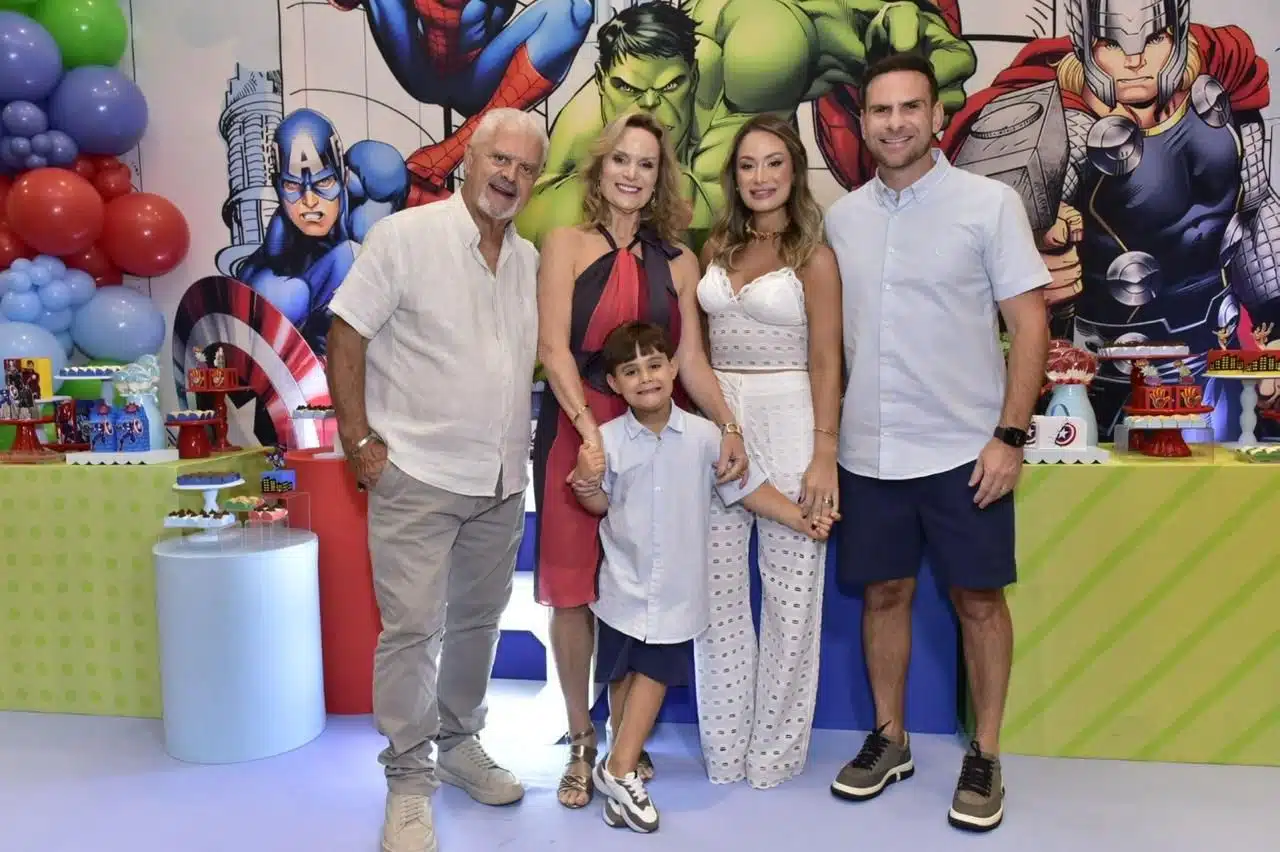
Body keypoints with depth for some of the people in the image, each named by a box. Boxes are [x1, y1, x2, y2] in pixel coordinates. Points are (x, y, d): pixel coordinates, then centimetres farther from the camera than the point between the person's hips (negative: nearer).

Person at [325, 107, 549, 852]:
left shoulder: (532, 260, 8)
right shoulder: (405, 235, -8)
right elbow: (346, 337, -8)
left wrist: (524, 445, 8)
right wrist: (359, 441, -11)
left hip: (502, 481, 6)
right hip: (417, 475, -5)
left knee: (477, 621, 16)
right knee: (412, 629, -2)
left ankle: (459, 743, 35)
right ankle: (410, 780, 14)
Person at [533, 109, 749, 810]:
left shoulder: (677, 262, 10)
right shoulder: (567, 245, 1)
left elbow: (692, 360, 5)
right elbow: (553, 347, -9)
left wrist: (728, 425, -12)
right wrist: (591, 432, -21)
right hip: (574, 426, -2)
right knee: (572, 588, 1)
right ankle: (581, 743, 17)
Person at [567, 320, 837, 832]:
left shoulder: (703, 436, -8)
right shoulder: (608, 439, -7)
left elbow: (749, 488, -2)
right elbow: (600, 506, 4)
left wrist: (803, 520, -8)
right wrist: (586, 481, -17)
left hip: (675, 588, 0)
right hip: (624, 582, 1)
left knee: (655, 672, 4)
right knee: (622, 673, 13)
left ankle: (619, 768, 16)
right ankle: (624, 762, 31)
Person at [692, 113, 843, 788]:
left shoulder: (813, 256, -2)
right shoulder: (718, 248, 11)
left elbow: (826, 363, -5)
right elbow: (700, 344, 13)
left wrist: (824, 453, -12)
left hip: (788, 422, -4)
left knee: (790, 590, 3)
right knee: (719, 589, 8)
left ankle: (776, 749, 20)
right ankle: (724, 746, 23)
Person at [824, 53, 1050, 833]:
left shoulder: (990, 203, -3)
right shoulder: (841, 216, 7)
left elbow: (1030, 324, -5)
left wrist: (1009, 435, -12)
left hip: (963, 447, -3)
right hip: (869, 451, 3)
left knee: (979, 598, 6)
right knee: (884, 593, 12)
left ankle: (985, 757, 23)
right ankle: (890, 740, 29)